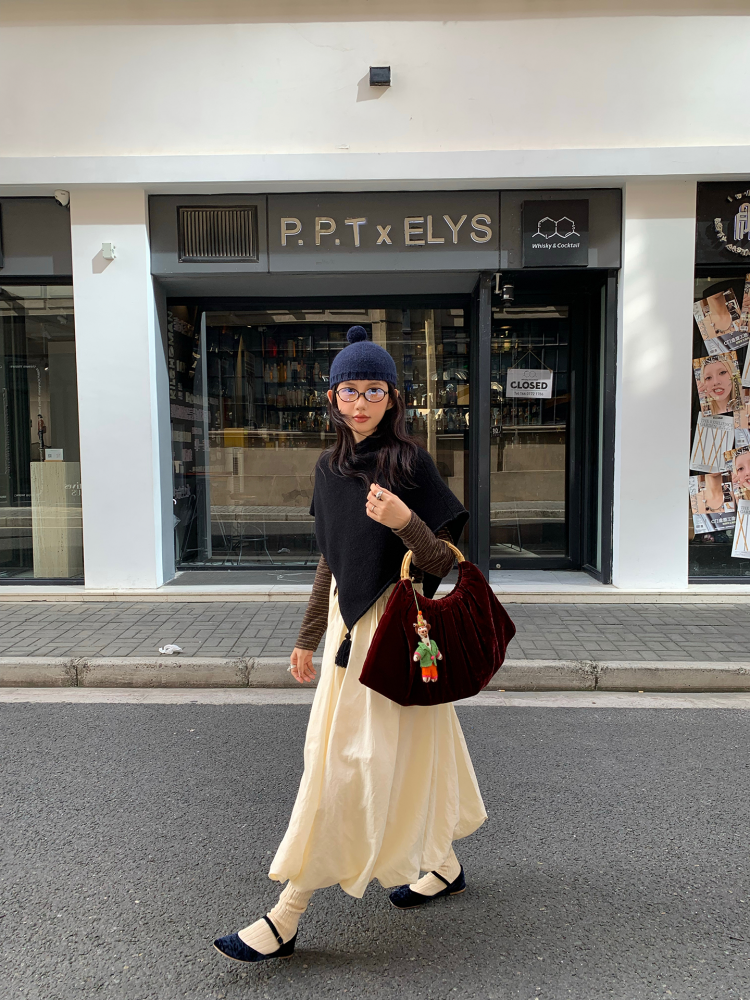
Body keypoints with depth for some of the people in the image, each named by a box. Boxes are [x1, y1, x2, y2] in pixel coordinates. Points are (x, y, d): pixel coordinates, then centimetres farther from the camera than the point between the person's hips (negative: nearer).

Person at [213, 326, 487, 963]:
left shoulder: (411, 463, -12)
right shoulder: (330, 467, 7)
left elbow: (443, 561, -12)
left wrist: (405, 523, -31)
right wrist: (308, 637, 16)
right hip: (349, 621, 7)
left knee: (351, 765, 0)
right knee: (406, 754, 19)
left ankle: (288, 917, 12)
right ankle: (445, 867, 39)